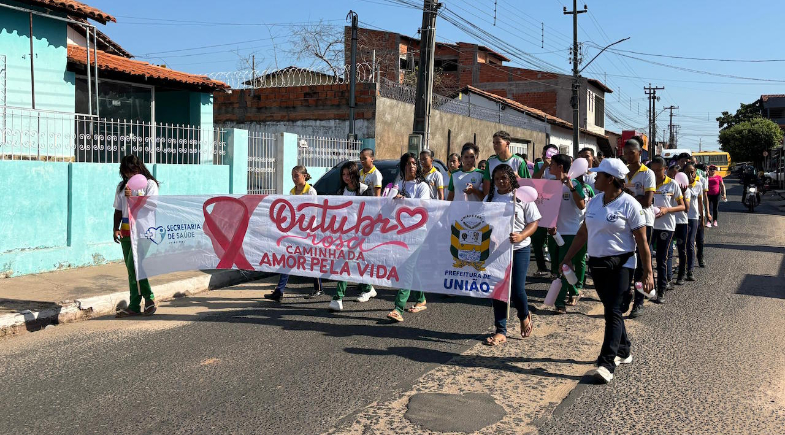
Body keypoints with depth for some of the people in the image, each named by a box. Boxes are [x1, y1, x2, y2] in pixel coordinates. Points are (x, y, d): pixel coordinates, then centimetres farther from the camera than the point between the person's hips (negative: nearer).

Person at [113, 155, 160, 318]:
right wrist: (116, 229, 4)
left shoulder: (150, 184, 1)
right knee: (131, 269, 6)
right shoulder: (122, 186, 16)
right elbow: (118, 210, 16)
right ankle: (134, 306, 11)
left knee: (133, 265, -16)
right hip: (126, 231, 6)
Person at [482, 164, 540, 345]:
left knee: (517, 289, -6)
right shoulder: (489, 198, 9)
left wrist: (521, 236, -22)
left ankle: (524, 316, 28)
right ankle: (500, 331, 11)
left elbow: (534, 221, -5)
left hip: (519, 249, -3)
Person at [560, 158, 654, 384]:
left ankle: (606, 364, -14)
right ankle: (623, 351, 30)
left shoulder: (629, 204, -10)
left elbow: (642, 241, -10)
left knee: (613, 311, -11)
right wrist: (567, 258, 11)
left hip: (621, 264, -6)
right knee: (611, 309, 13)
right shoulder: (595, 202, 9)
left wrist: (647, 272, -12)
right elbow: (583, 233, 15)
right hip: (597, 263, 6)